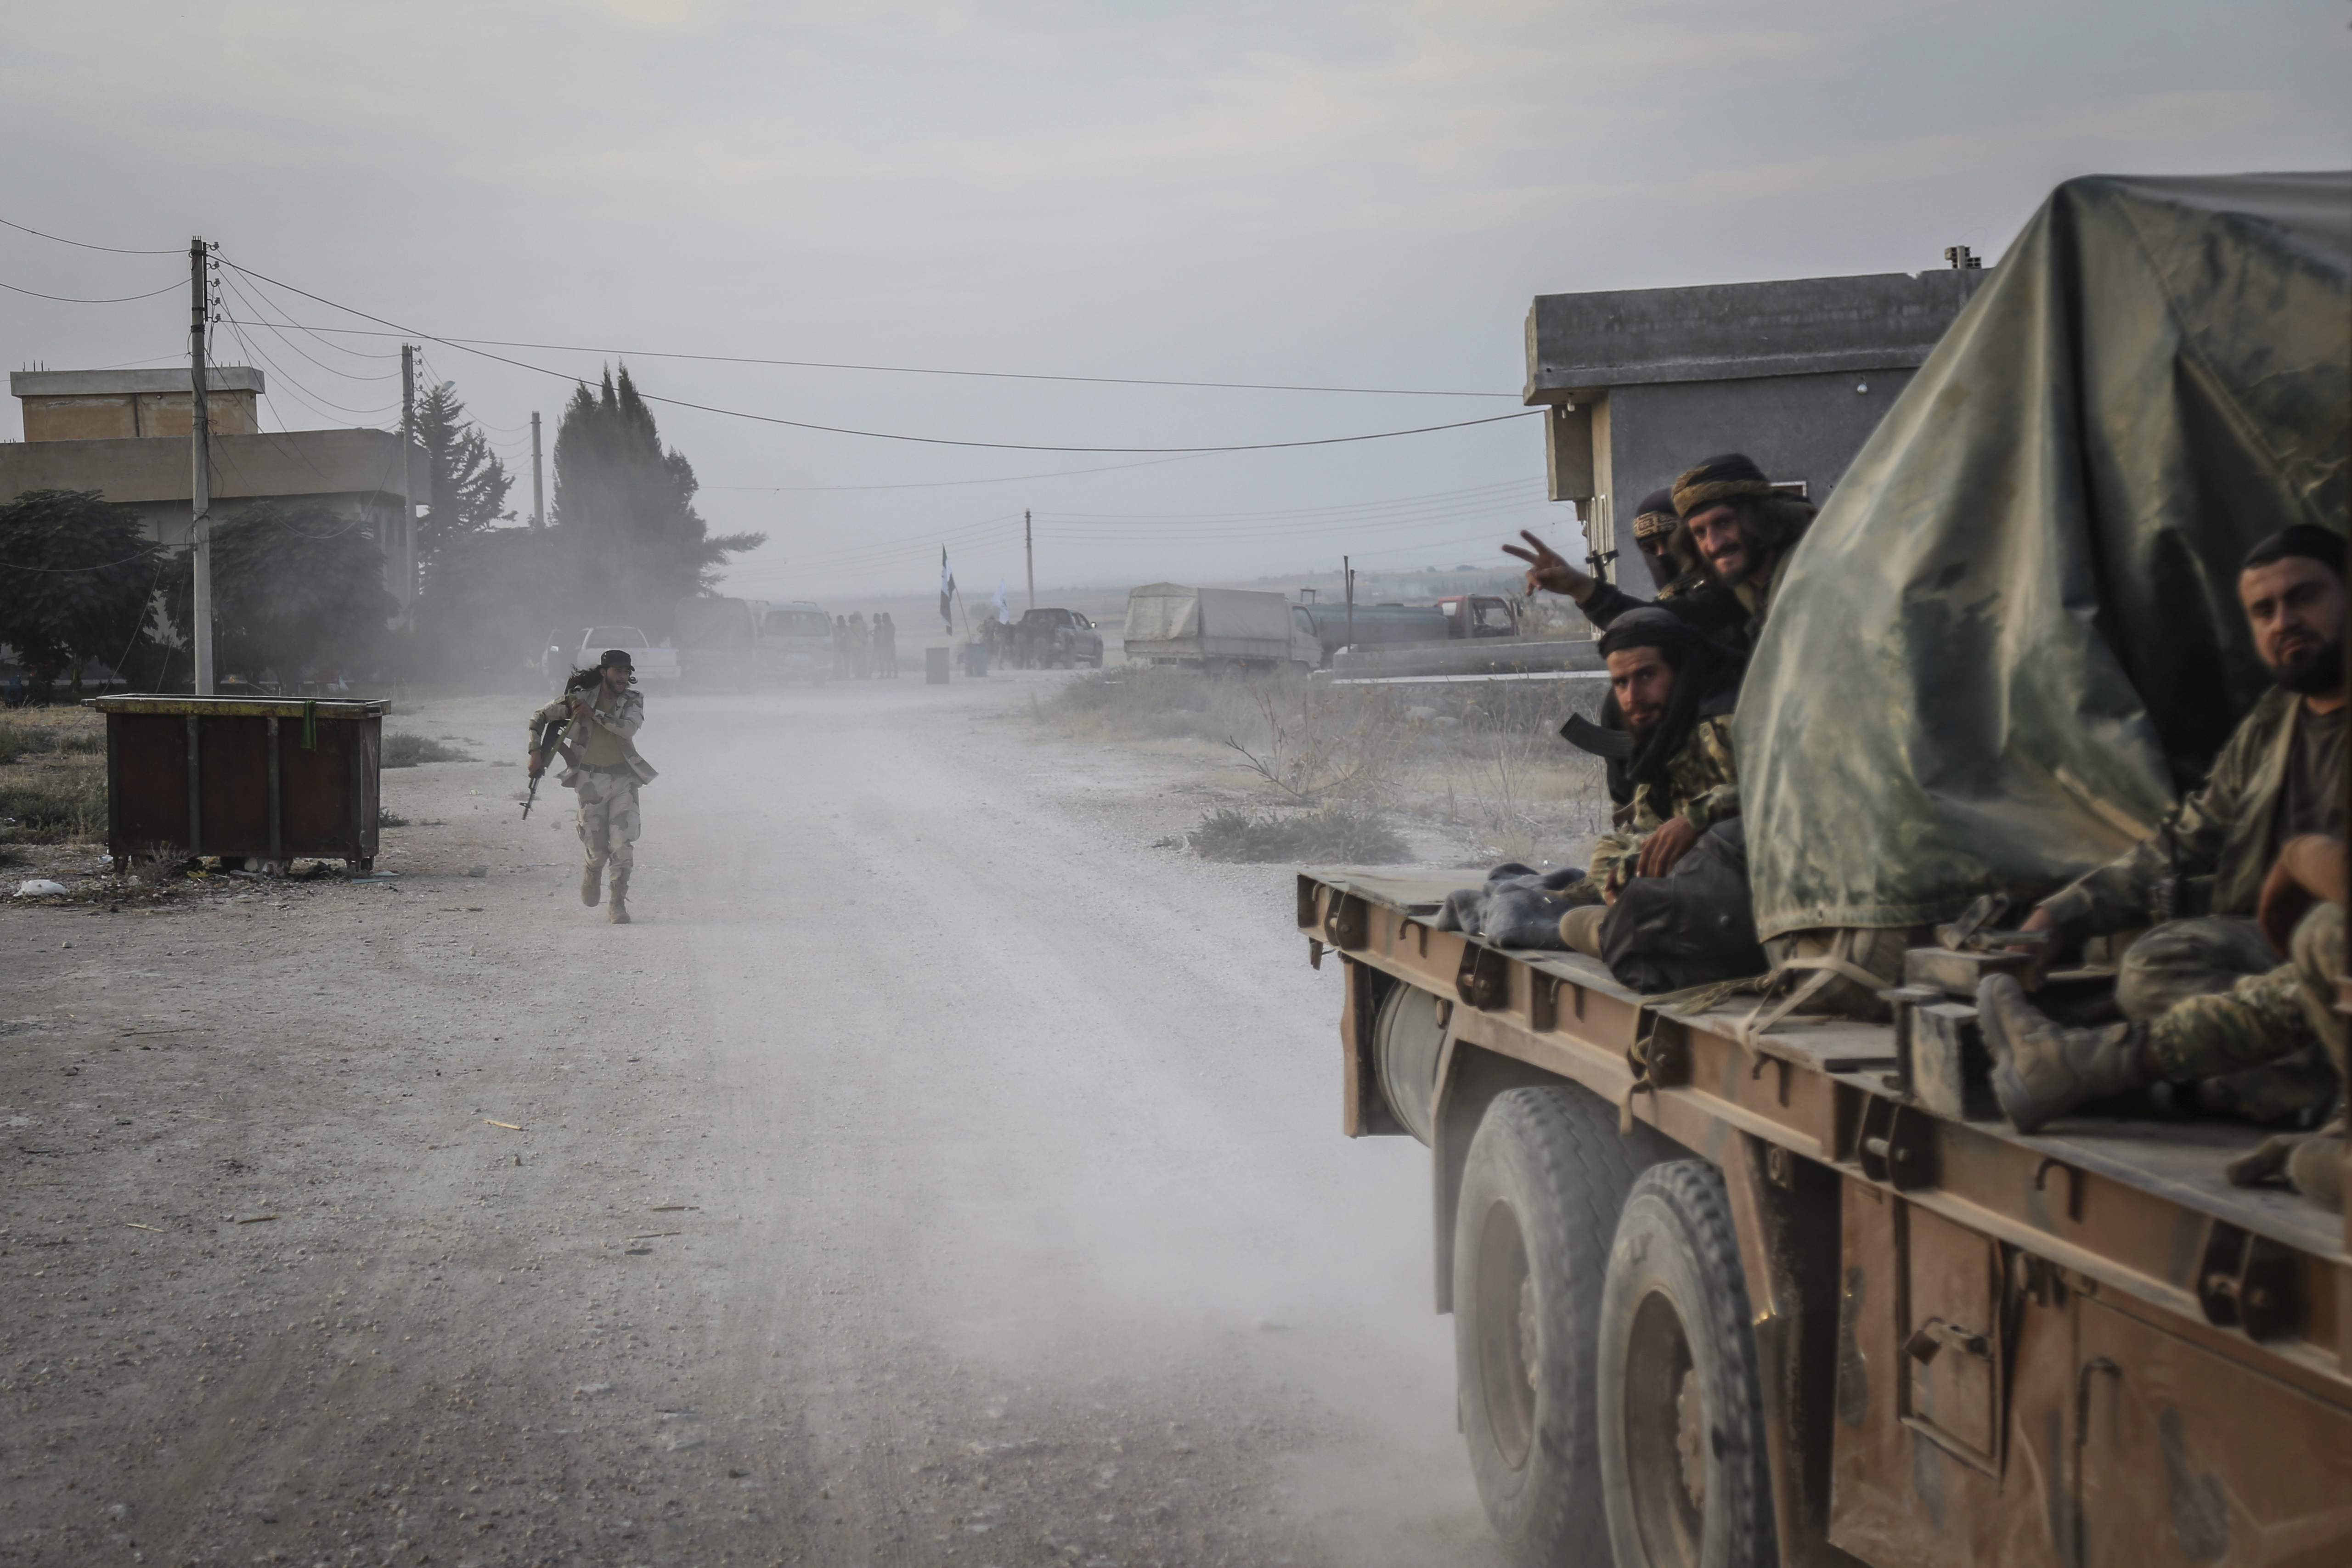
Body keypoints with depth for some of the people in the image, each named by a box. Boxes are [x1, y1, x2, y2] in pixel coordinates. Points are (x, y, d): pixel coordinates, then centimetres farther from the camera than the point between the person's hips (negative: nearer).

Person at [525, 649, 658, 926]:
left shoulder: (633, 700, 1)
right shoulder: (579, 697, -4)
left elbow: (628, 728, -20)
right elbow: (539, 718, 7)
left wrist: (593, 713, -21)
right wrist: (536, 752, -3)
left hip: (623, 778, 1)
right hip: (590, 780, -1)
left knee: (623, 845, -10)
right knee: (597, 849, -2)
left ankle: (618, 903, 0)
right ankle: (592, 875, 34)